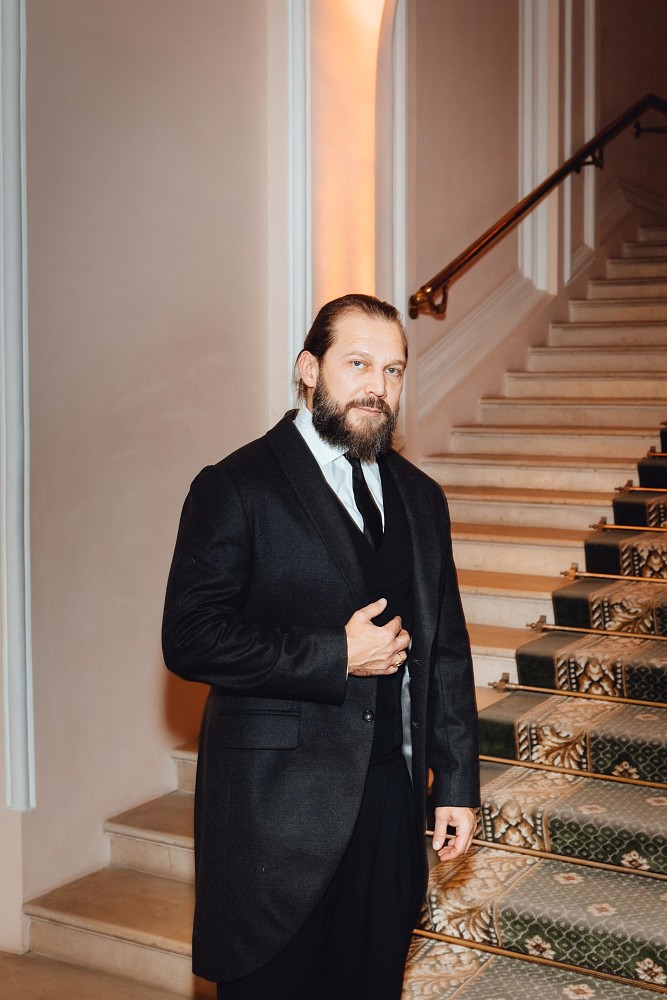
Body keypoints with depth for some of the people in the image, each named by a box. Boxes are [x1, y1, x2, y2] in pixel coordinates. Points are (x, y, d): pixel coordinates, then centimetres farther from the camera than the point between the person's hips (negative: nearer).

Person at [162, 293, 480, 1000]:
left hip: (392, 800, 5)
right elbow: (190, 639, -15)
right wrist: (337, 657, -17)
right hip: (277, 806, -5)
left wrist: (457, 783, 9)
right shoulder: (236, 489, -7)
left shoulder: (419, 497, 11)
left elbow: (446, 650, 13)